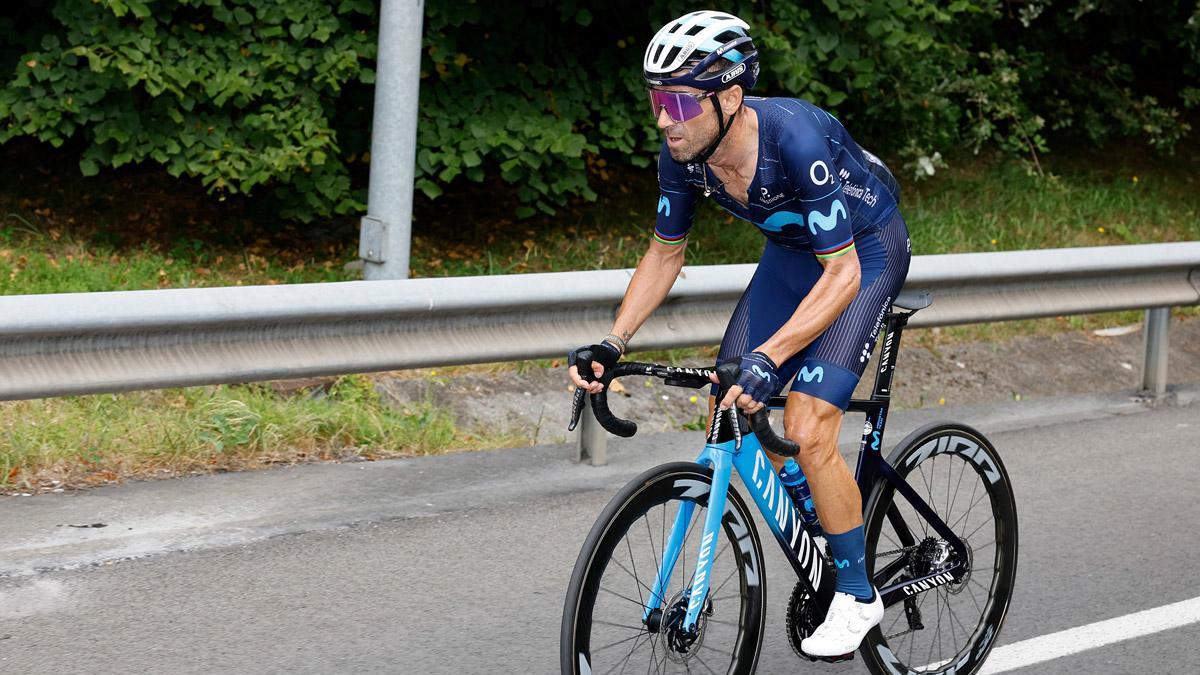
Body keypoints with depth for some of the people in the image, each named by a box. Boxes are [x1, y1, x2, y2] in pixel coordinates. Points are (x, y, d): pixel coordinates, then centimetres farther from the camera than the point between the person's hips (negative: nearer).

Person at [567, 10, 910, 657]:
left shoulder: (797, 139, -38)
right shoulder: (683, 154, -19)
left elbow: (842, 273, -36)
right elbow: (665, 251, -1)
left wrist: (768, 358, -46)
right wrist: (612, 344, -12)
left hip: (865, 250, -7)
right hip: (791, 250, 7)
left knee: (807, 431, -19)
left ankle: (857, 595, -2)